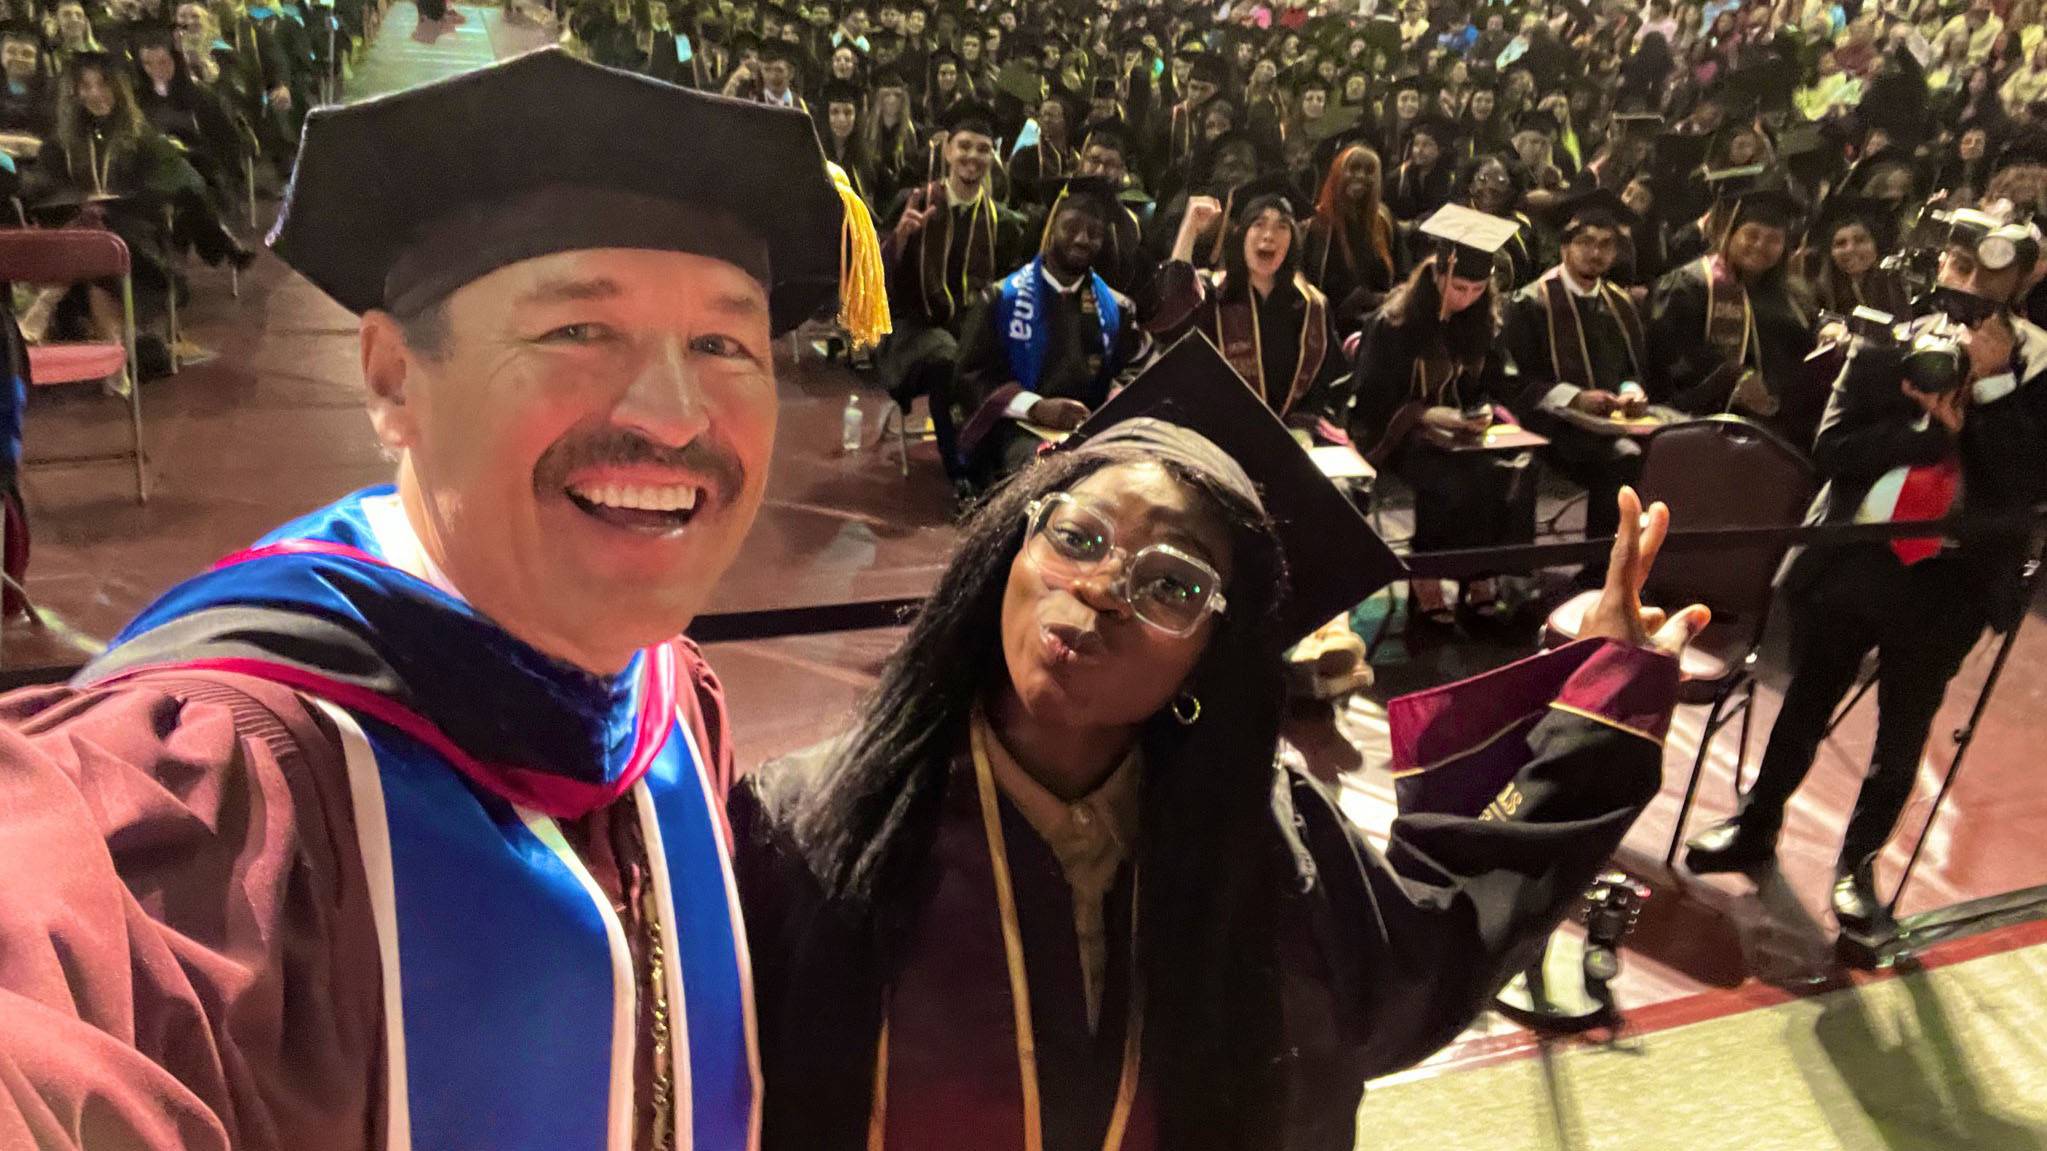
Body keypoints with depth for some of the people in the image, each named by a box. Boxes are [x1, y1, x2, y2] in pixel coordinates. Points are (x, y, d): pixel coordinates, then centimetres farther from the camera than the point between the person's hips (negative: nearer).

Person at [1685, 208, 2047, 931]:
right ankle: (1756, 825, 34)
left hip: (1952, 579, 0)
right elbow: (1830, 450, -8)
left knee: (1903, 729, 12)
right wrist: (1931, 425, -18)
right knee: (1807, 703, 15)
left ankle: (1859, 861, 32)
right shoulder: (1891, 342, -2)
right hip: (1854, 555, 1)